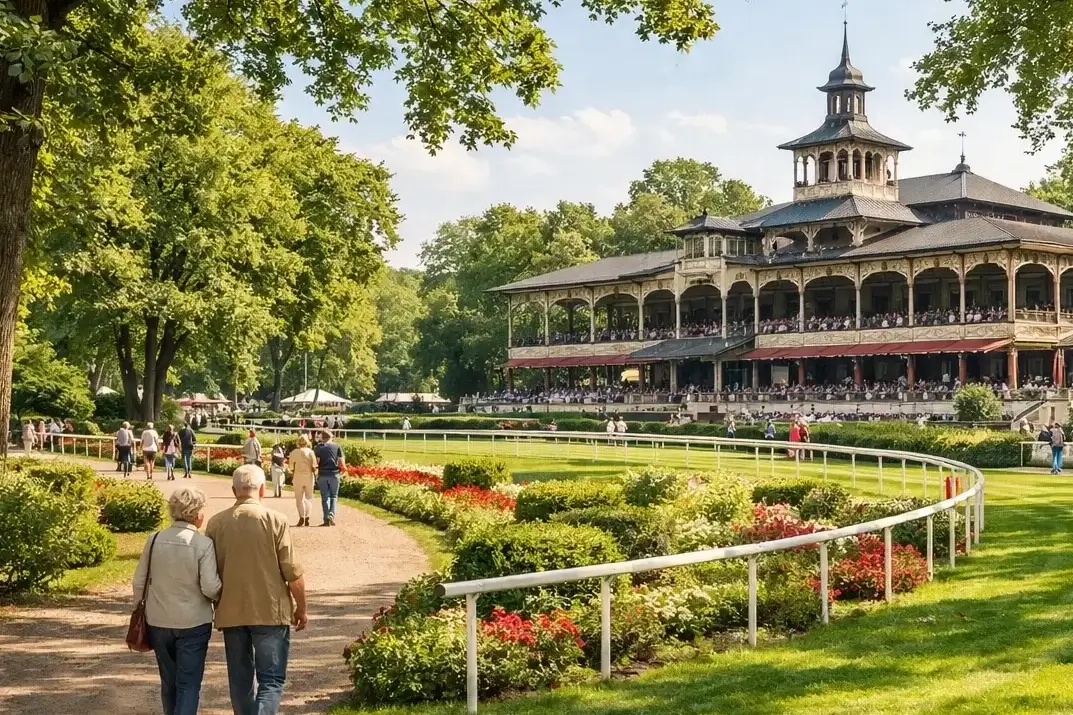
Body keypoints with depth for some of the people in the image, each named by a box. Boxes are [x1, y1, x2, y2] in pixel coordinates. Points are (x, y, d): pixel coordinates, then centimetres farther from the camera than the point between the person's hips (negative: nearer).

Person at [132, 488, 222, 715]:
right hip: (193, 622, -4)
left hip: (158, 621, 4)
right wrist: (220, 594, 6)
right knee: (189, 684, 2)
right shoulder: (203, 544, -15)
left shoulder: (154, 540, -3)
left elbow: (139, 581, 3)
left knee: (169, 681, 19)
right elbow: (210, 587, -16)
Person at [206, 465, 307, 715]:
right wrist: (301, 609, 5)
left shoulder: (216, 523, 0)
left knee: (240, 679, 15)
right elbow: (293, 574, -9)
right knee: (271, 680, 1)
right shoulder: (275, 521, -10)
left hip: (231, 612, 3)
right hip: (270, 611, -3)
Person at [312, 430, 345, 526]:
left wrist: (316, 470, 12)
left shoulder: (318, 447, 1)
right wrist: (341, 469, 17)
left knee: (325, 497, 5)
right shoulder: (337, 447, 2)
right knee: (334, 496, 12)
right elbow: (342, 462, 0)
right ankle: (332, 514, -8)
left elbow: (316, 462, -5)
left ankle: (326, 519, 1)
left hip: (322, 475, 0)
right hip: (334, 474, 0)